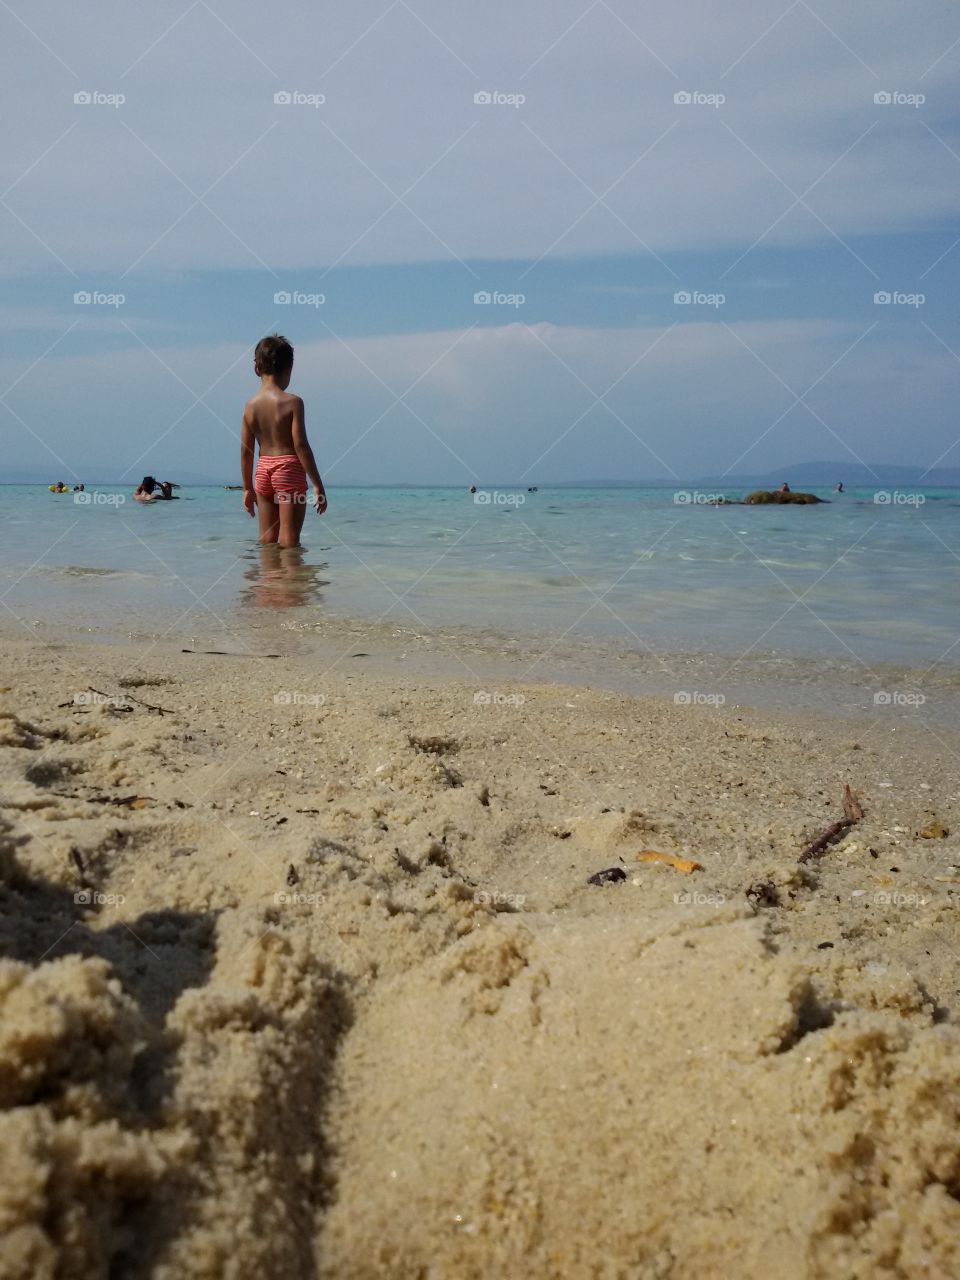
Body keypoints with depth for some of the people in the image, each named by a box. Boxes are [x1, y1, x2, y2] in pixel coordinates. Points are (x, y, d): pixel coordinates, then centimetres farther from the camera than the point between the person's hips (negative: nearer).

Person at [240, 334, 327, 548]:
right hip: (289, 469, -5)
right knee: (289, 538, -3)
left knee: (266, 538, 12)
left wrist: (247, 488, 15)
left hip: (262, 471, 5)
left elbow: (246, 451, 6)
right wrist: (317, 485, -10)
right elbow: (301, 445, -14)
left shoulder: (250, 405, 4)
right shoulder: (292, 402, -10)